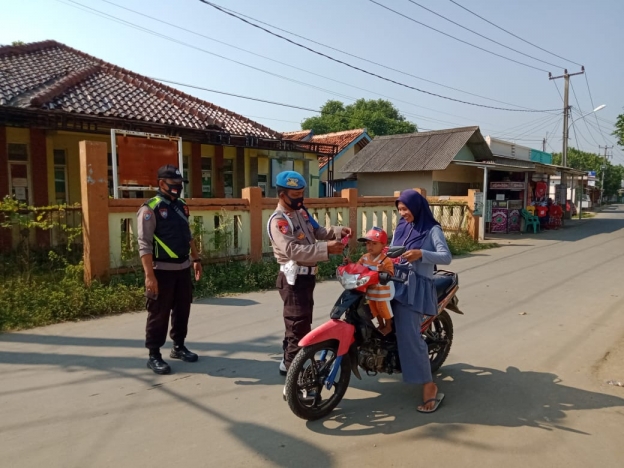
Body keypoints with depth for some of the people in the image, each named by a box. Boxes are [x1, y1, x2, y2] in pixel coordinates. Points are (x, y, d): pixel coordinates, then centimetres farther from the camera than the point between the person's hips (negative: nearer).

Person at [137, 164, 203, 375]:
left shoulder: (181, 206, 11)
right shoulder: (150, 209, -12)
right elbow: (145, 244, -16)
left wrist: (196, 259, 16)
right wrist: (149, 275, -21)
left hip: (183, 268, 7)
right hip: (162, 270, -7)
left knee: (182, 310, 16)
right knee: (159, 314, 3)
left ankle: (178, 346, 32)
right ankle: (154, 355, 16)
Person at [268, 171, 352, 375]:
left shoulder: (301, 212, 11)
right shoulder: (278, 221, -19)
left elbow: (318, 231, 10)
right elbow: (293, 250, -30)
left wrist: (337, 231, -10)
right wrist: (326, 249, -36)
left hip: (307, 276, 10)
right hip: (293, 279, -10)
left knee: (300, 322, 20)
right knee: (299, 325, -6)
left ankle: (288, 362, 35)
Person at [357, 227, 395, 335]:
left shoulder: (386, 260, -23)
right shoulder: (365, 257, -1)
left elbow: (391, 274, -30)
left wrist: (384, 270, -49)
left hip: (382, 290, -7)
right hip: (370, 290, 7)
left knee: (384, 308, 9)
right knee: (374, 309, 23)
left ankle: (388, 326, 31)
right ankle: (381, 325, 43)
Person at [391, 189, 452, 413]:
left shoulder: (432, 230, -1)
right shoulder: (401, 228, 17)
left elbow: (446, 257, -12)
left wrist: (421, 254, -27)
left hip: (417, 286, -7)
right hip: (397, 282, 8)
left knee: (410, 336, -14)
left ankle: (429, 386, -6)